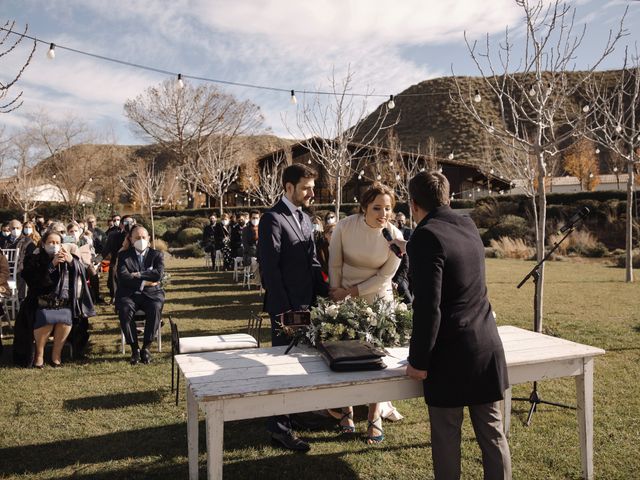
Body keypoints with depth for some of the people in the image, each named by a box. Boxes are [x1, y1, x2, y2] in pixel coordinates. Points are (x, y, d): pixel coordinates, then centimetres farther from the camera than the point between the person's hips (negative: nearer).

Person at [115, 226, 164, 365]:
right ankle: (134, 348, -17)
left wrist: (138, 275, -9)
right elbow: (123, 277, -6)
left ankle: (146, 347, -19)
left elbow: (158, 274, -8)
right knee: (124, 310, -32)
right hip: (129, 294, 0)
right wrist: (144, 281, -10)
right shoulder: (123, 256, 10)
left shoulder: (156, 255, 10)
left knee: (155, 308, -33)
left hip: (151, 293, 0)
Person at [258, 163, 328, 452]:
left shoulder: (305, 218, 14)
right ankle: (280, 428, 13)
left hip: (306, 303, 8)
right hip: (285, 305, -8)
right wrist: (283, 309, -19)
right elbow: (269, 268, -17)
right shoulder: (272, 219, -13)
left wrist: (325, 291, 4)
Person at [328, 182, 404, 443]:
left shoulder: (395, 236, -16)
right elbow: (335, 263, -6)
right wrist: (337, 293, -4)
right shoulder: (344, 226, -16)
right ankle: (347, 410, 29)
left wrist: (351, 291, -11)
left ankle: (375, 418, 19)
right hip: (344, 299, 1)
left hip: (378, 299, 0)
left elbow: (384, 275, -10)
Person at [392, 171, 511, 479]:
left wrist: (418, 361, -11)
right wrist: (411, 250, 41)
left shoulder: (426, 236, -15)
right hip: (488, 349, 7)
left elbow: (428, 307, -20)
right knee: (492, 433, 15)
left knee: (446, 439, 8)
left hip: (451, 355, -7)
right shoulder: (468, 226, 8)